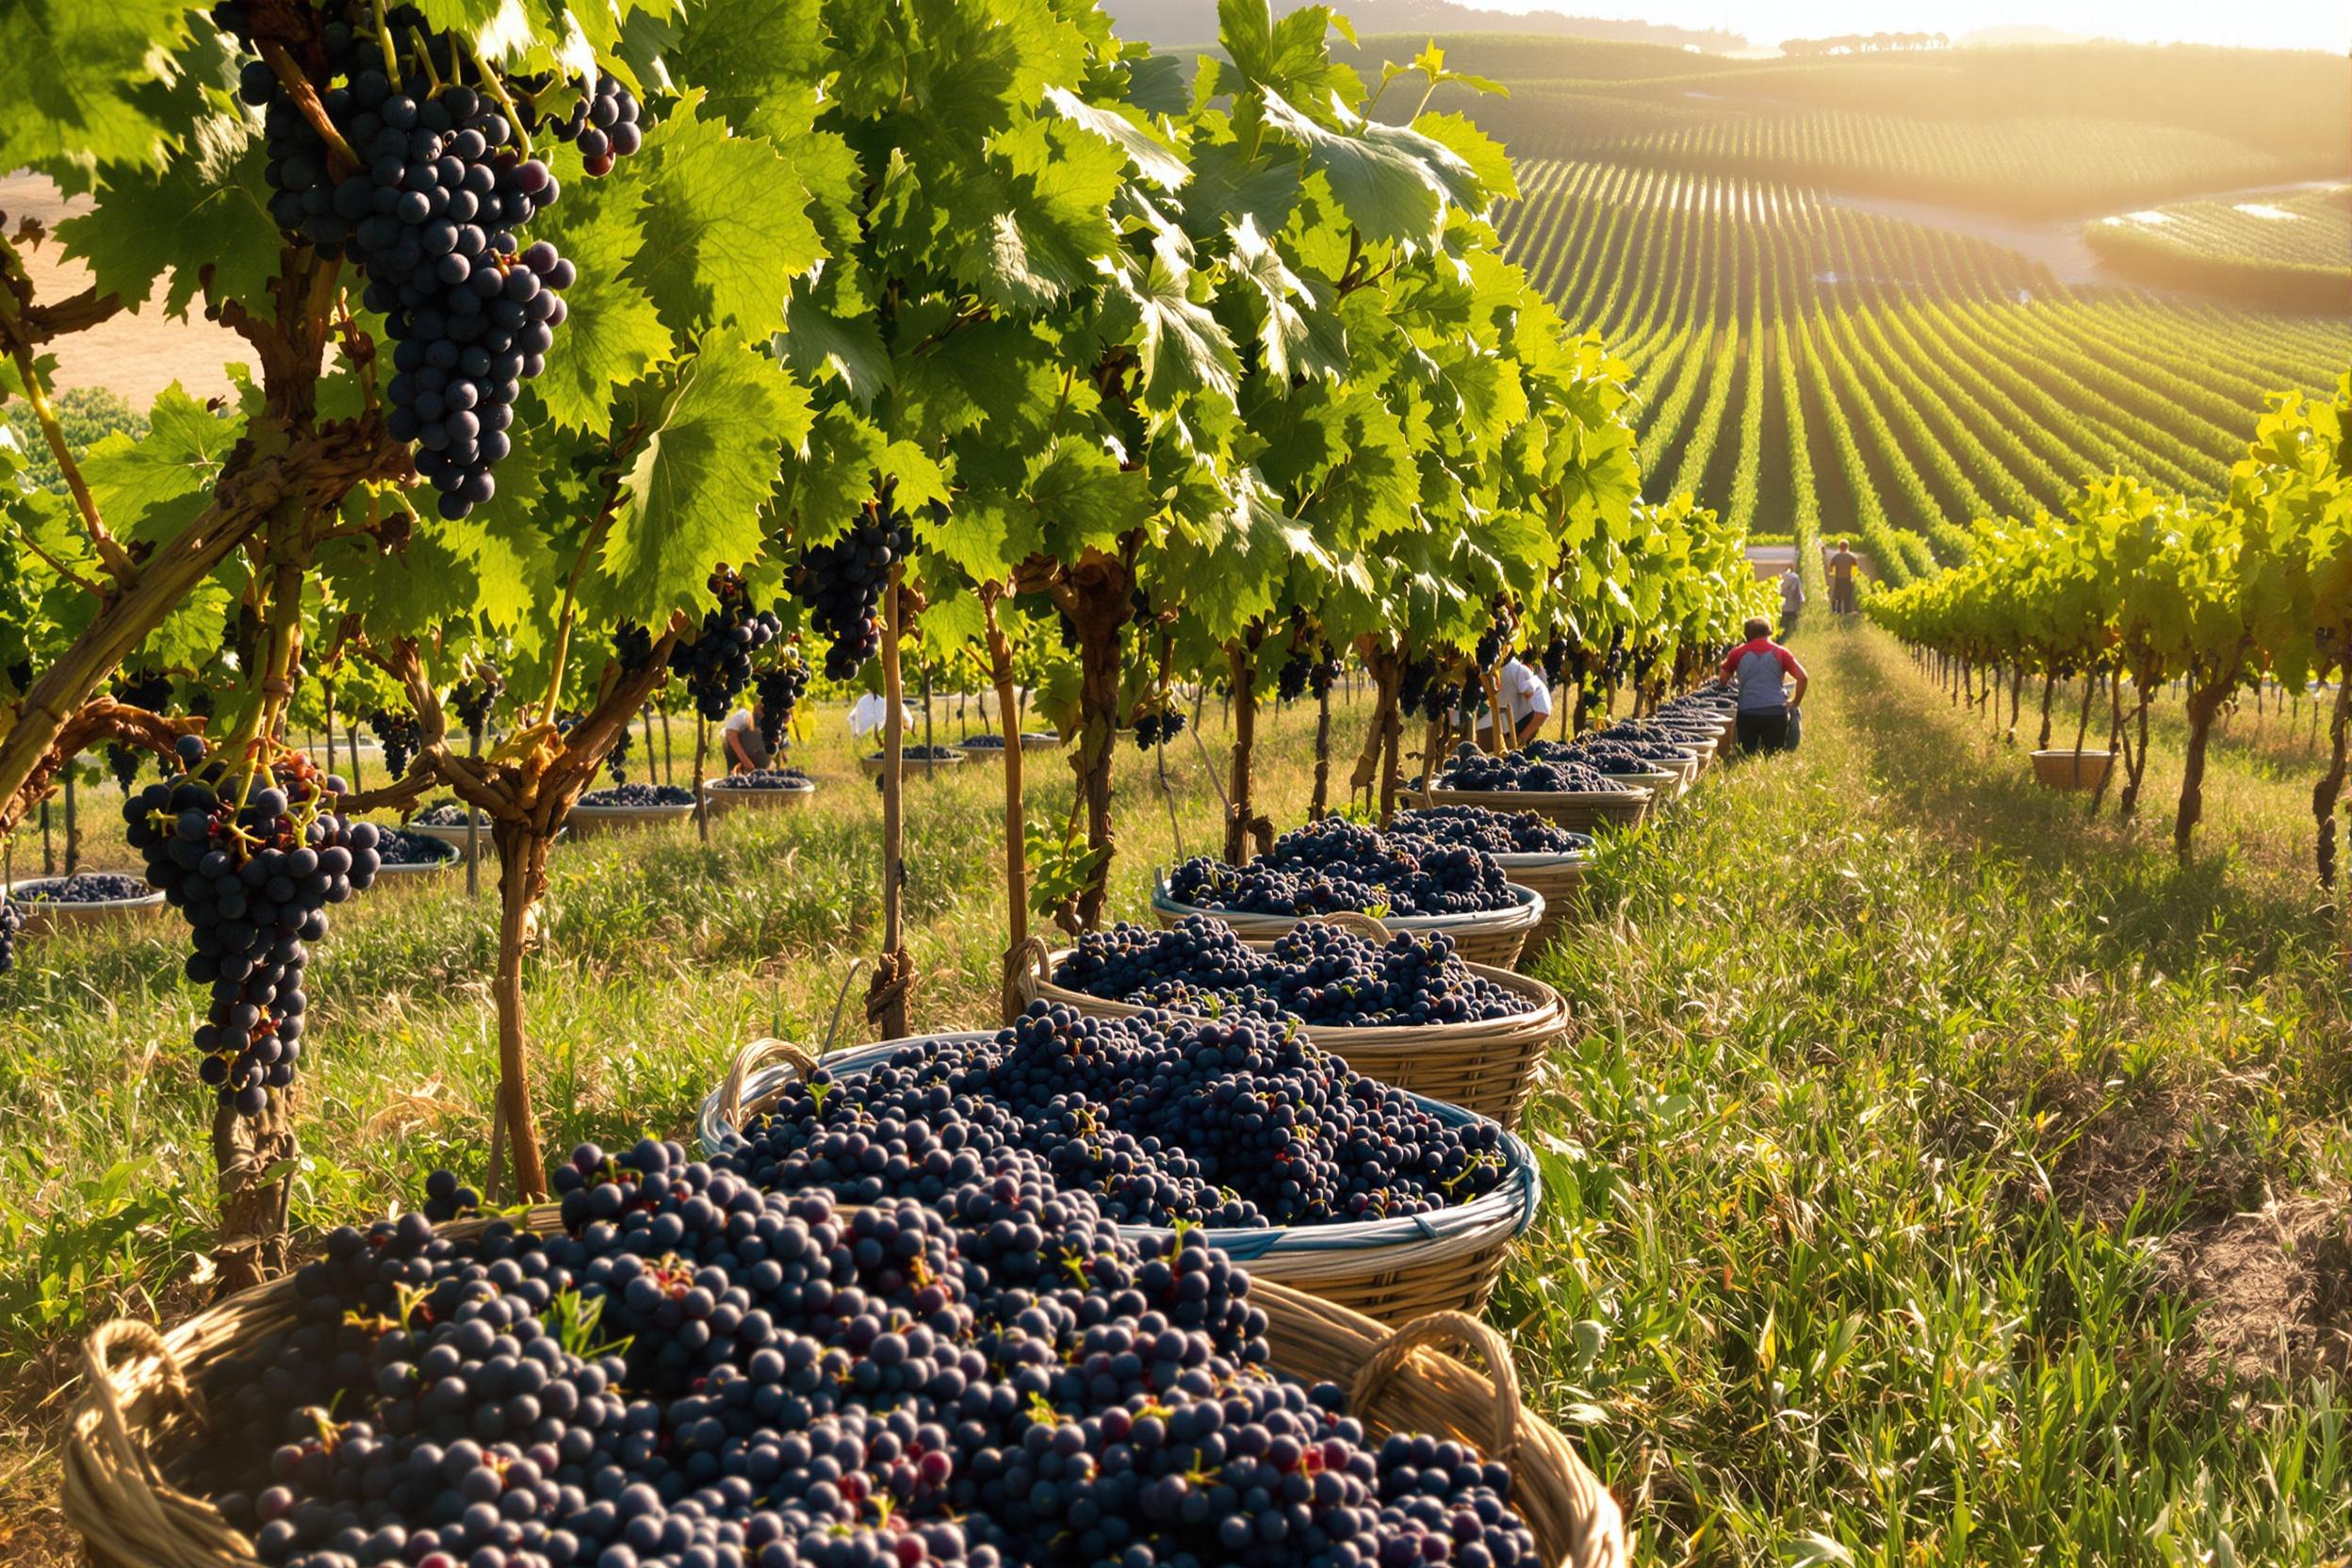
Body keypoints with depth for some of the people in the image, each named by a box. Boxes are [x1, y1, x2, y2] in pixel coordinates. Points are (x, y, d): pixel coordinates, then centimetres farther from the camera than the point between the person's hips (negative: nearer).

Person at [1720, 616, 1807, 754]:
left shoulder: (1738, 653, 7)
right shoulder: (1780, 652, 5)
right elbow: (1802, 677, -1)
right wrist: (1795, 703, 8)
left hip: (1747, 712, 0)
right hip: (1775, 710, 0)